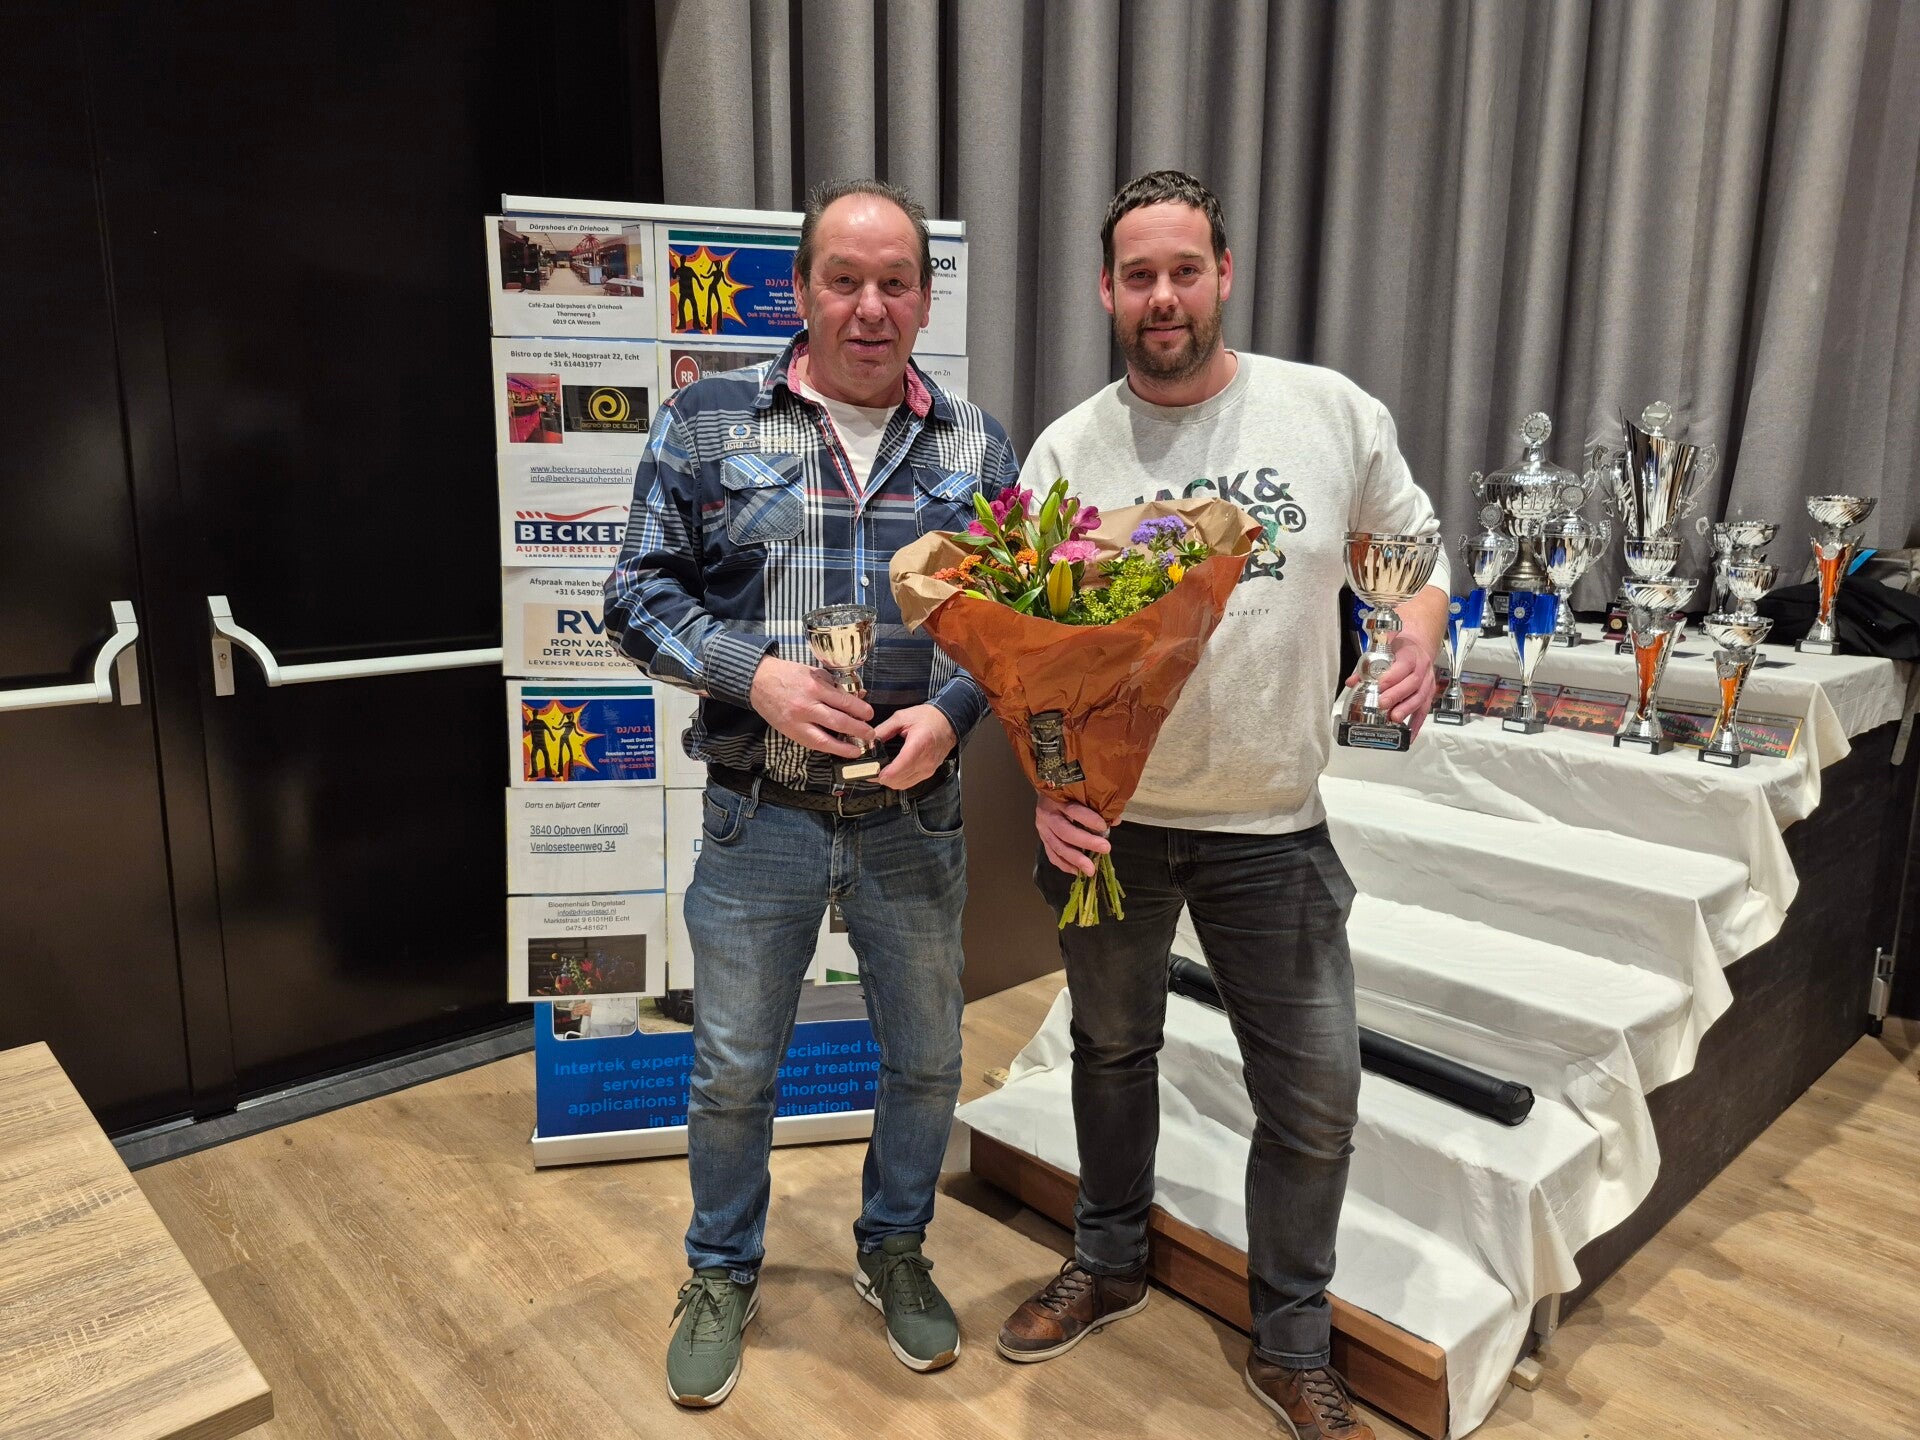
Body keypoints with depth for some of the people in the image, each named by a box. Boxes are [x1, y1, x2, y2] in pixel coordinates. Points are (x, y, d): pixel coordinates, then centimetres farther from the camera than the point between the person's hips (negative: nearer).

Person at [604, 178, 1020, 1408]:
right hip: (761, 813, -1)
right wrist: (754, 673, -17)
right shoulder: (708, 423, -2)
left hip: (916, 812, 2)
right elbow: (641, 593, -1)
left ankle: (895, 1249, 44)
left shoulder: (977, 446, 3)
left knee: (927, 1057, 16)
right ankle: (724, 1275, 40)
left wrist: (952, 711, -14)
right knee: (734, 1071, 13)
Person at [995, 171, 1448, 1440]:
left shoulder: (1334, 412, -4)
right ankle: (1111, 1265, 46)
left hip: (1272, 824, 0)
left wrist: (1420, 632, -13)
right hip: (1109, 819, 1)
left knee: (1317, 1093, 6)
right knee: (1113, 1049, 20)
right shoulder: (1068, 451, -4)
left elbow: (1417, 544, 9)